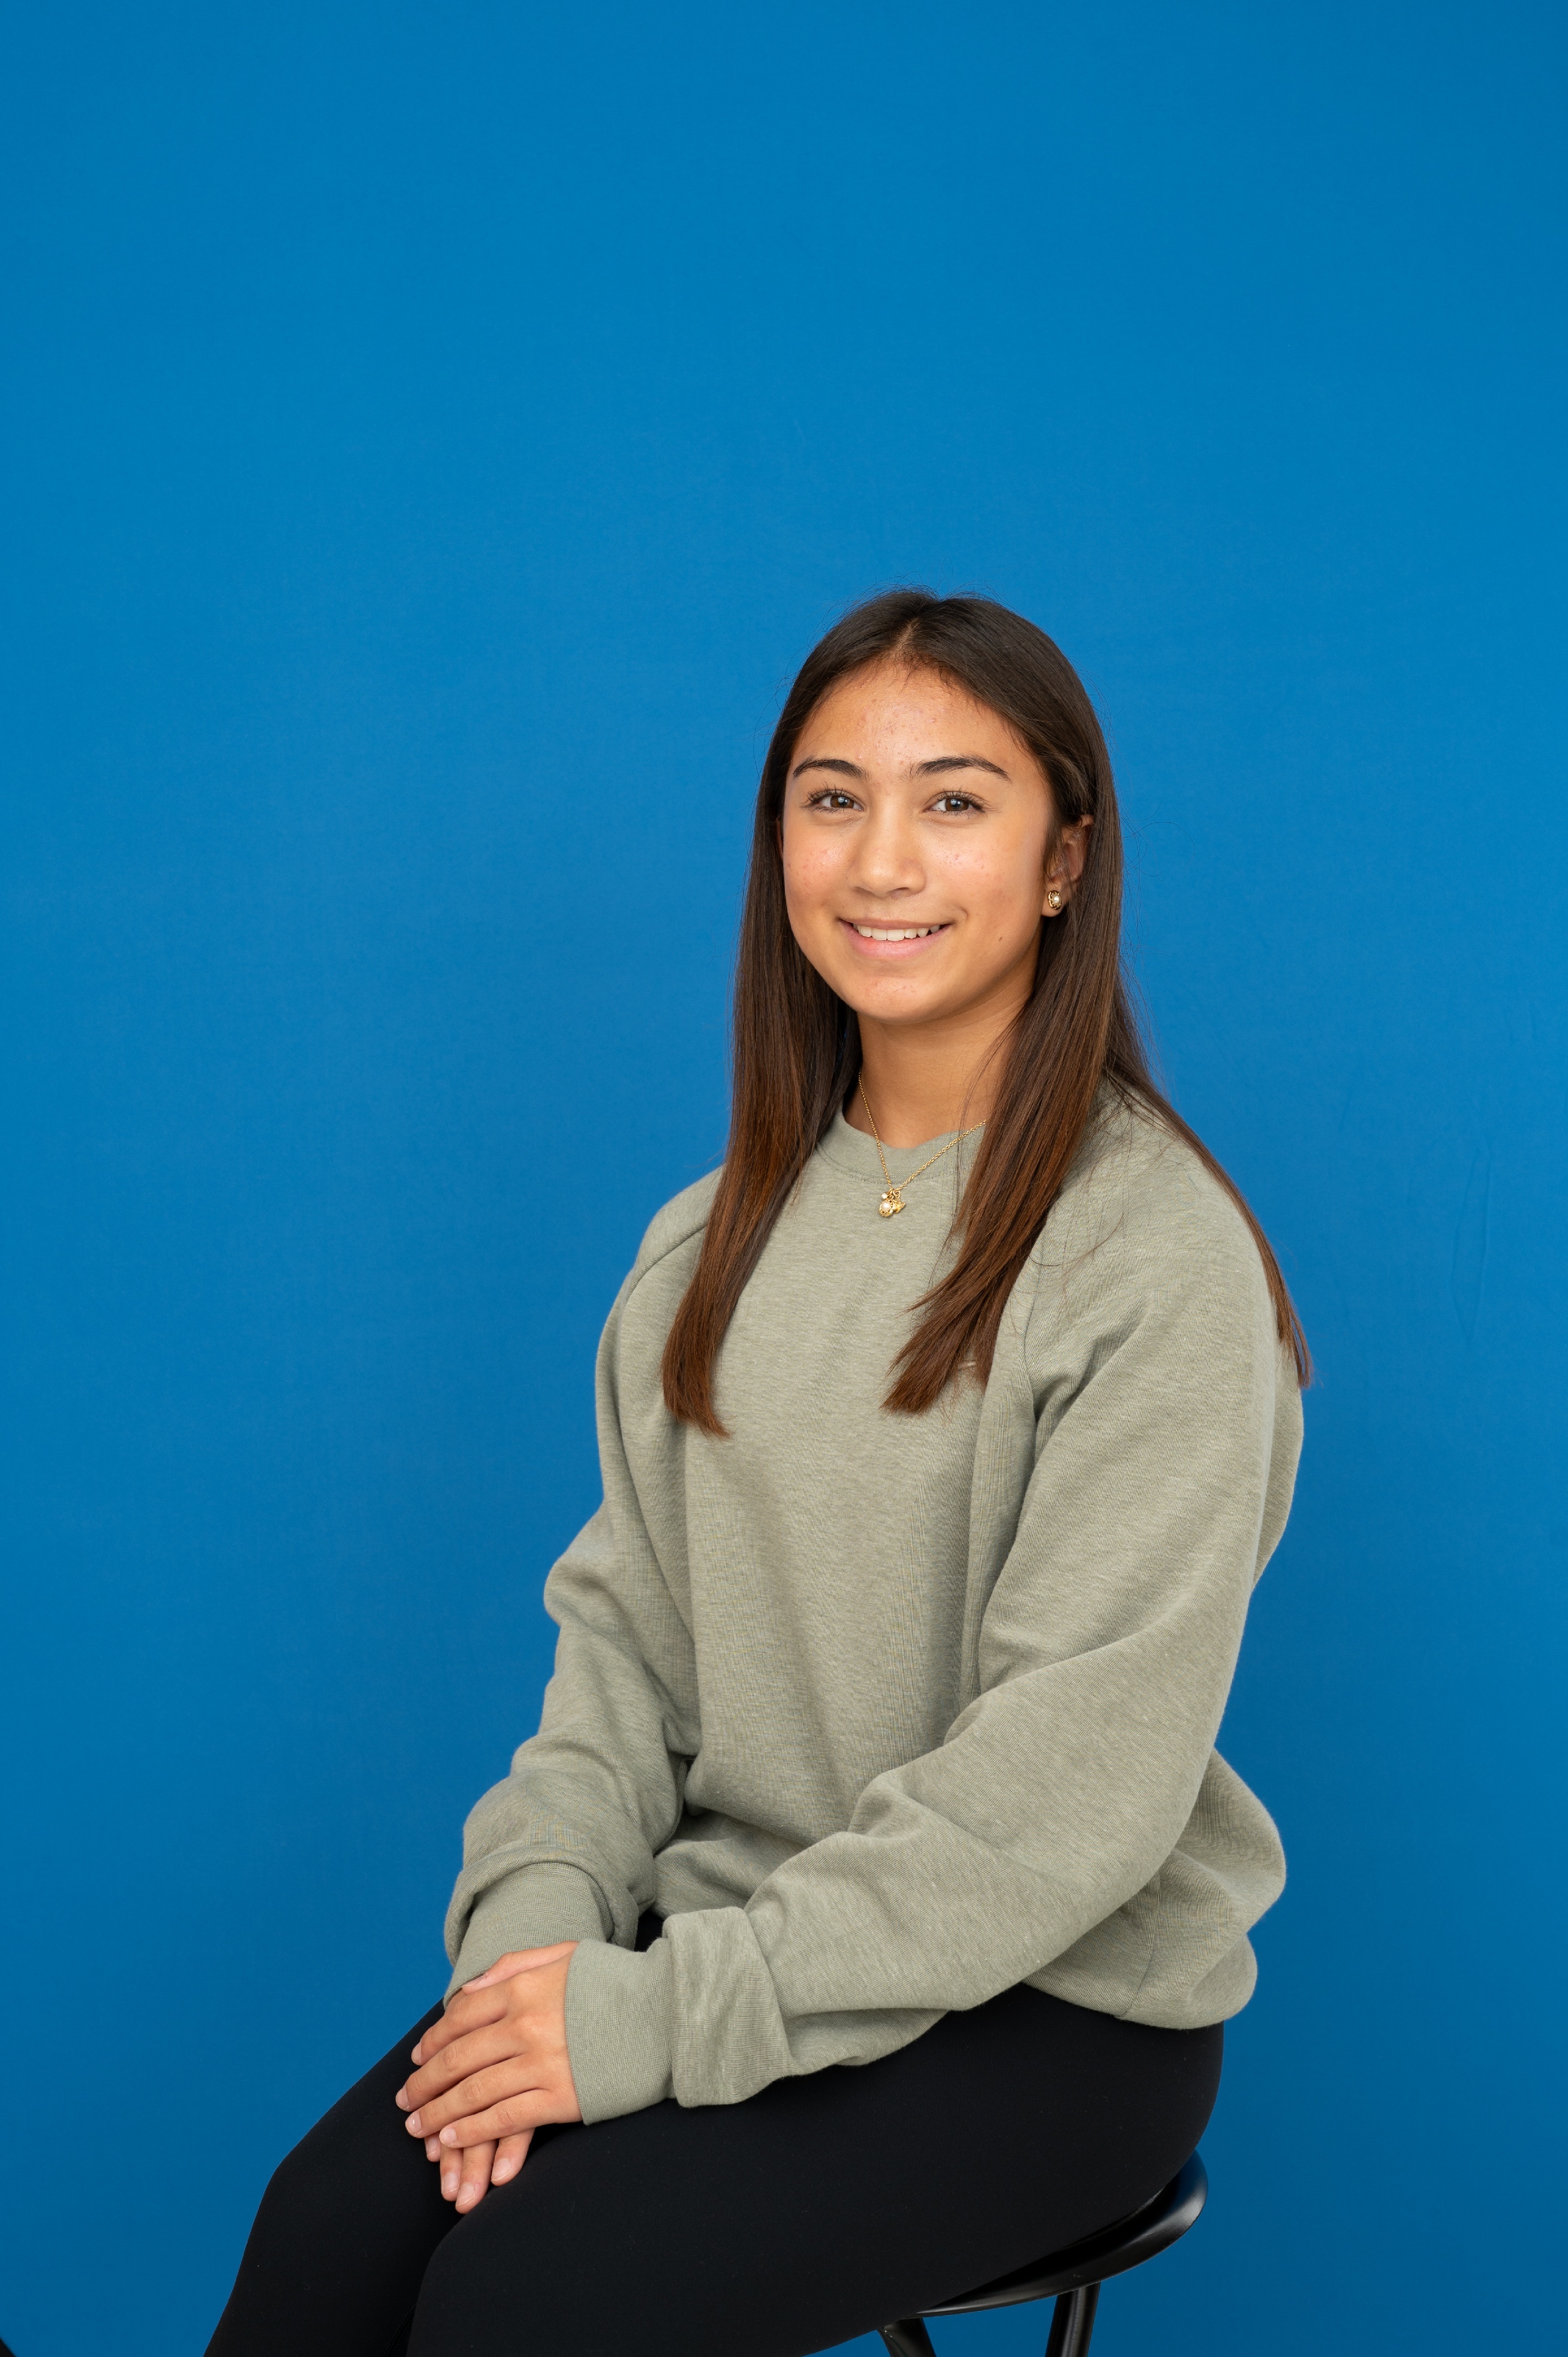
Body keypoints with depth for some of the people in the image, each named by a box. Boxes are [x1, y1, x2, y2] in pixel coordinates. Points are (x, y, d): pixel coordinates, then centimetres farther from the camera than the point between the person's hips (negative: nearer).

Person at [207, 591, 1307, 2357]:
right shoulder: (721, 1237, 7)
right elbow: (627, 1618, 7)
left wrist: (666, 2012, -20)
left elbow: (1077, 1775, -19)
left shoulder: (1156, 1258, -14)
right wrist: (537, 1913, -11)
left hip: (1055, 2000, -4)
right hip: (727, 1927, 5)